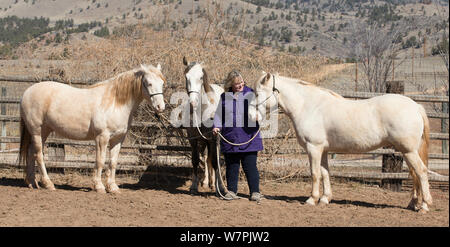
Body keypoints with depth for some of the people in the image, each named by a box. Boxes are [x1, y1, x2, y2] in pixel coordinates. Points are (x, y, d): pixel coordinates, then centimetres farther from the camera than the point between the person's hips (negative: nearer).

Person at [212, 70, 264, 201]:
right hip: (230, 139, 2)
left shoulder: (251, 93, 3)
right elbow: (219, 114, 12)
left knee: (250, 166, -2)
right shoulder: (225, 97, 9)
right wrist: (216, 126, -5)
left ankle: (255, 192, 6)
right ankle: (232, 191, 19)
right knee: (231, 166, 9)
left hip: (248, 138, -2)